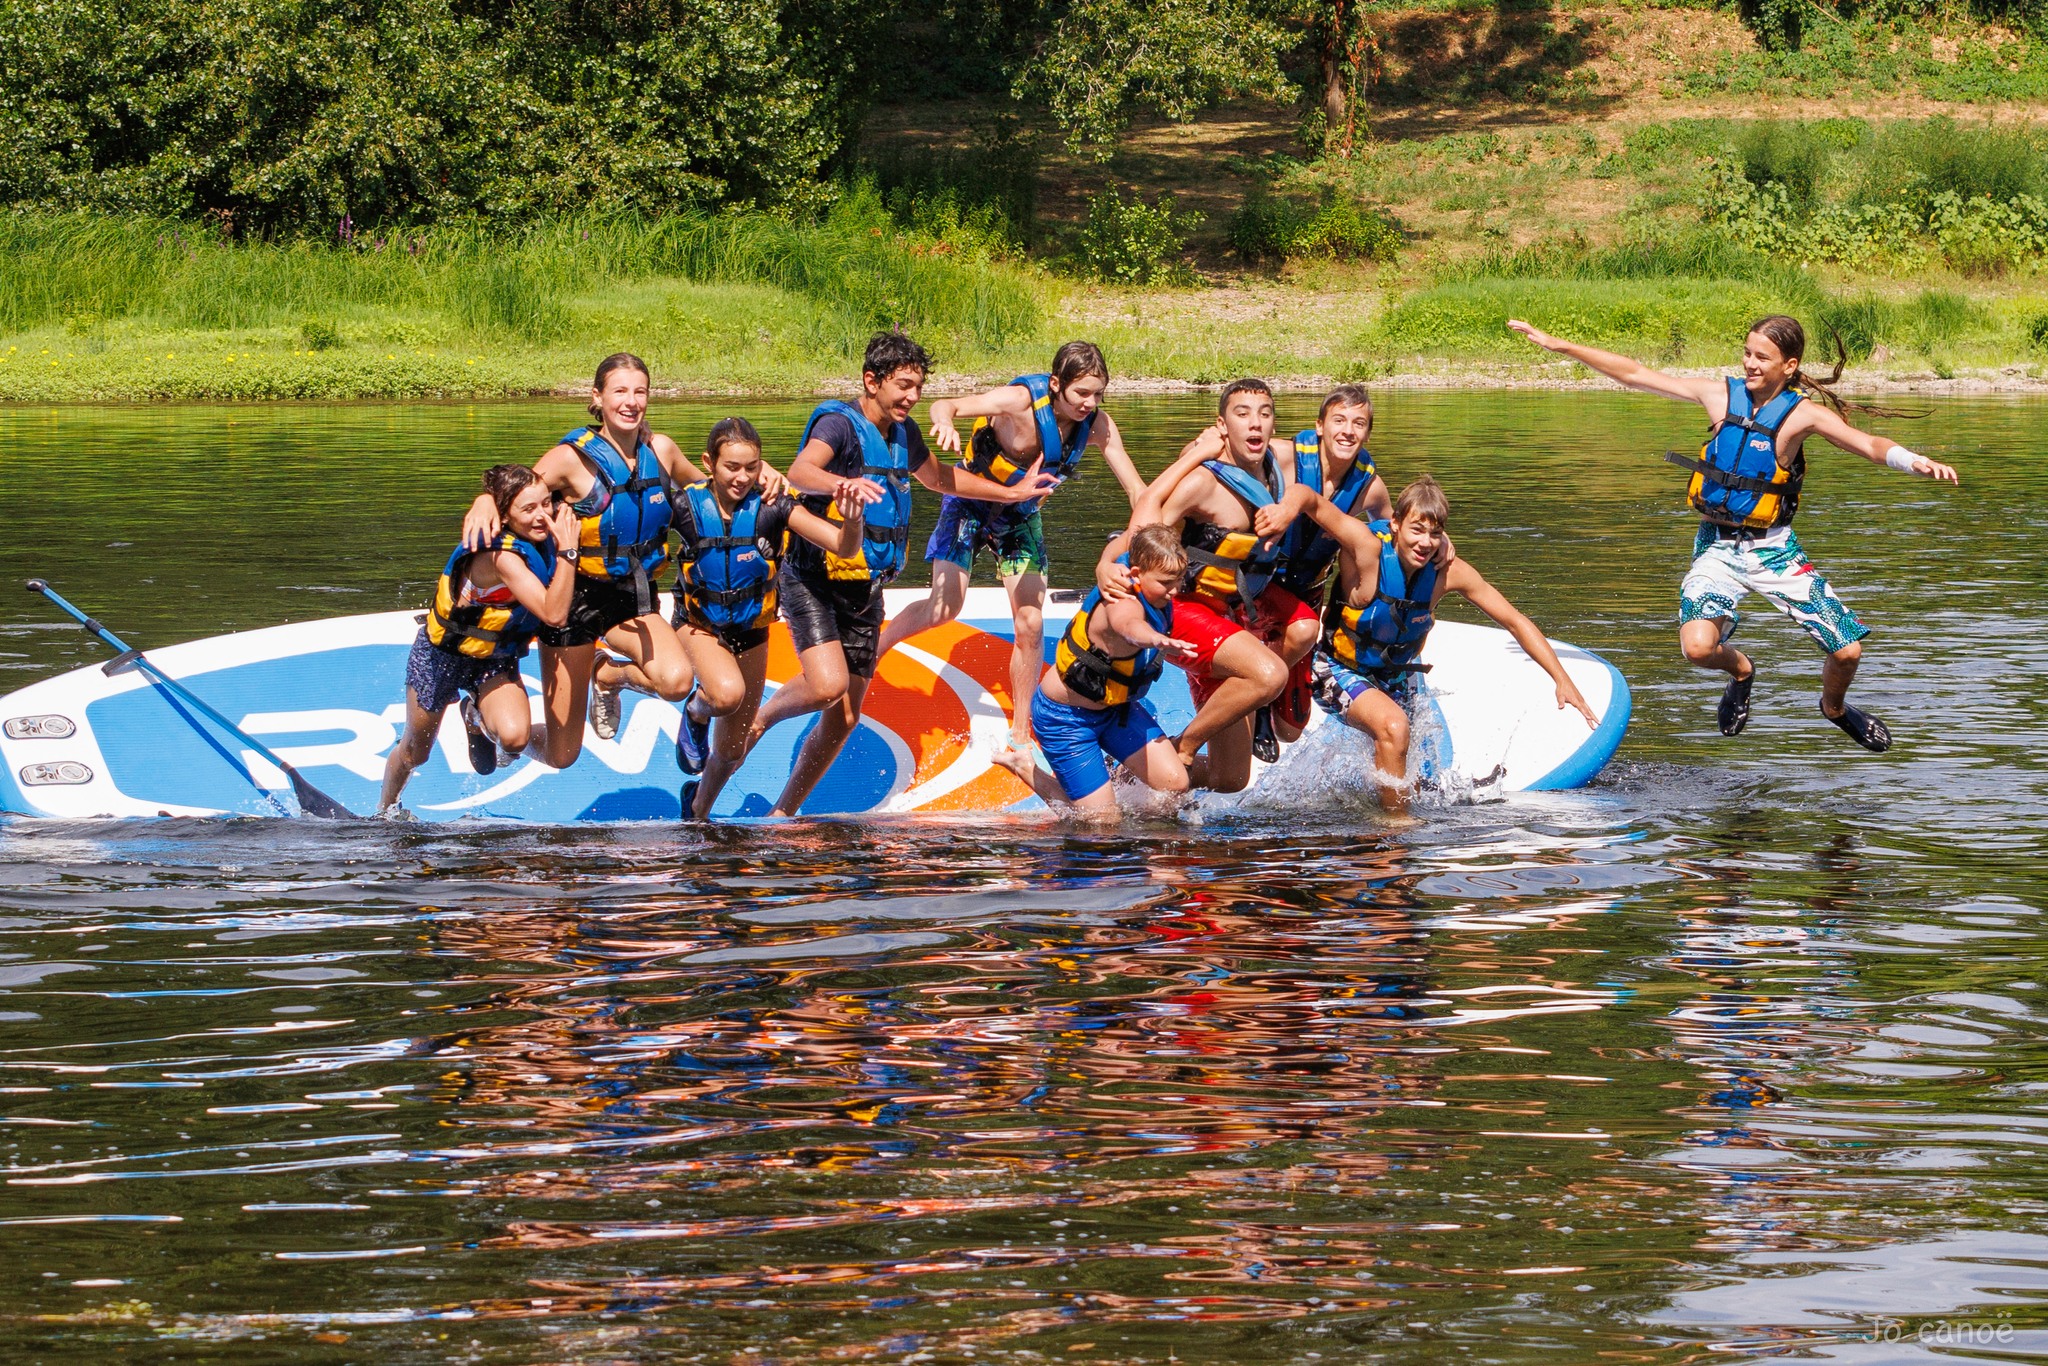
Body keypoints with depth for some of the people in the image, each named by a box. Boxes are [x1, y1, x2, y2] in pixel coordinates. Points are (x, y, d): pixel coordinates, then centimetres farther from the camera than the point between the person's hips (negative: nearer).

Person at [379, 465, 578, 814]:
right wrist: (568, 551, -42)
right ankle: (384, 809, 48)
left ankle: (477, 719, 11)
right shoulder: (501, 556, -36)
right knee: (414, 752, 16)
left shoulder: (543, 535, -14)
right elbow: (554, 614, -41)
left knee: (515, 736, -25)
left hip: (495, 660, 5)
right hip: (440, 654, -5)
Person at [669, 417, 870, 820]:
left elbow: (844, 547, -27)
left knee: (731, 752, 13)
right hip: (699, 625, -2)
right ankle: (696, 711, 2)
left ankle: (698, 809, 44)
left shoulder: (771, 507, -20)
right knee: (728, 692, -35)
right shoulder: (686, 507, -20)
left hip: (752, 630, 2)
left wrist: (851, 520, -46)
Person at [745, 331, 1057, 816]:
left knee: (844, 720, 5)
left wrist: (1013, 493, 37)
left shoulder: (903, 434, 12)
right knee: (828, 686, -27)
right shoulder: (840, 423, -14)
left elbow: (939, 478, 33)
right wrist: (843, 484, -55)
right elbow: (800, 471, -34)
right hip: (814, 579, -7)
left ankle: (784, 813, 18)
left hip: (865, 589, 7)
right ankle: (760, 717, 4)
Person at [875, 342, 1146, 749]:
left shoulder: (1097, 425, -18)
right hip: (971, 504, -4)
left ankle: (1021, 737, 8)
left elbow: (1136, 489, -17)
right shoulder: (1020, 402, -31)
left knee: (1030, 623, -3)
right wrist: (946, 421, -60)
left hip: (1021, 516, 4)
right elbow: (945, 406, -35)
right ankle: (872, 648, 13)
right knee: (944, 608, -14)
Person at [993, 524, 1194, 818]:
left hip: (1113, 706, 9)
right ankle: (1024, 767, 14)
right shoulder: (1125, 603, -32)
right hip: (1064, 716, -9)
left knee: (1175, 783, -9)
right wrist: (1157, 640, -82)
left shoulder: (1159, 602, -4)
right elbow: (1129, 627, -61)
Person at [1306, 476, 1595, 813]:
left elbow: (1515, 622, -12)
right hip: (1340, 672, -5)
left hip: (1394, 677, 5)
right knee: (1393, 728, -31)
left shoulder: (1449, 572, -20)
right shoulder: (1368, 548, -31)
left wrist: (1563, 680, -16)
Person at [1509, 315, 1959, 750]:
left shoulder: (1802, 414, -8)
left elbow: (1870, 446, -19)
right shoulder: (1722, 394, -2)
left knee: (1848, 651, -8)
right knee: (1698, 647, -25)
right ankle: (1740, 670, 13)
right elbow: (1635, 374, 2)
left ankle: (1834, 707, 29)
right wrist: (1557, 345, 1)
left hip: (1774, 550, -1)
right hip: (1718, 547, 1)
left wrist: (1917, 463, -40)